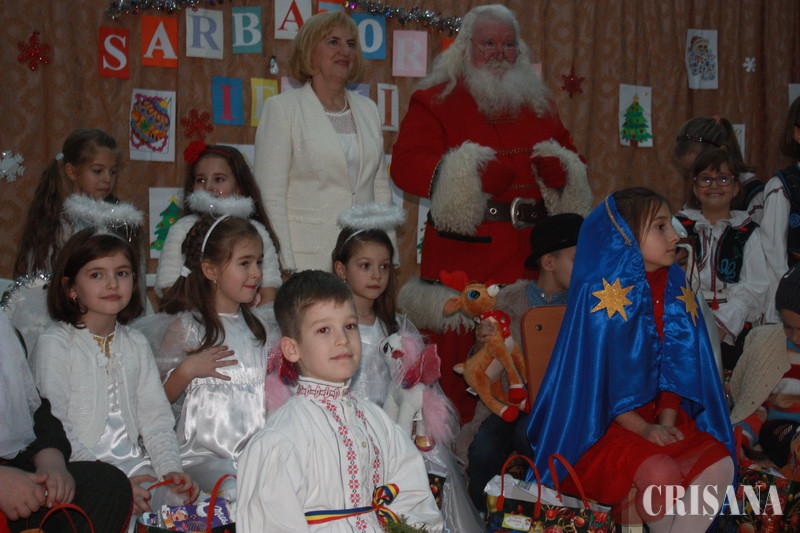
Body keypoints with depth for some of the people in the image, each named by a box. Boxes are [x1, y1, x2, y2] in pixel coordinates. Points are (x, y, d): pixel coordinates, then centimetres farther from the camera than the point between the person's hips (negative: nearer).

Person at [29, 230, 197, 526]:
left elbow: (155, 418, 12)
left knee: (184, 498, -19)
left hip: (136, 467, 5)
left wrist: (170, 468, -6)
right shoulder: (54, 345, -5)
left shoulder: (136, 344, 15)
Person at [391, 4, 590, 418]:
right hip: (465, 250, -4)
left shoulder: (539, 104, 22)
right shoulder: (435, 100, 6)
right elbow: (405, 164, -6)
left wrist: (560, 169, 0)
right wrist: (473, 174, -19)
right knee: (460, 362, -7)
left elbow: (571, 155, 25)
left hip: (532, 255, 4)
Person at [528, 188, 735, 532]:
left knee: (719, 464, -19)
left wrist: (666, 419, -7)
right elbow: (595, 378, -12)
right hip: (606, 423, -5)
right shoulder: (600, 293, -12)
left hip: (662, 416, 6)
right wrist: (643, 429, -16)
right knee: (662, 475, -29)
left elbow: (678, 364, 7)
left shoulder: (674, 289, 6)